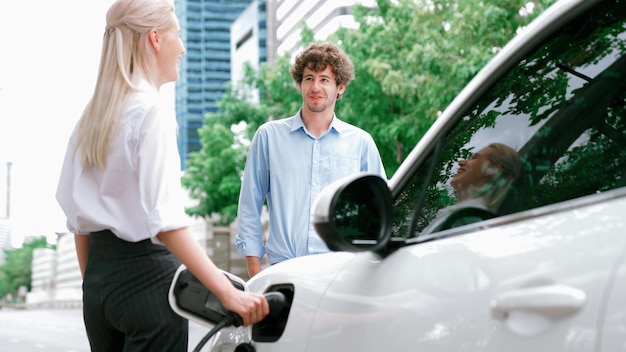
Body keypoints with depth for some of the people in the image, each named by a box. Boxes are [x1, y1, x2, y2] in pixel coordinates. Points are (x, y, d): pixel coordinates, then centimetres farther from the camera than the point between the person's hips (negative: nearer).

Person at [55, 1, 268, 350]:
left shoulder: (93, 115, 10)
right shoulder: (152, 110, -13)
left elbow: (78, 218, 12)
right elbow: (165, 219, -23)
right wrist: (228, 292, -26)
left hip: (99, 273, 8)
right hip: (146, 273, -8)